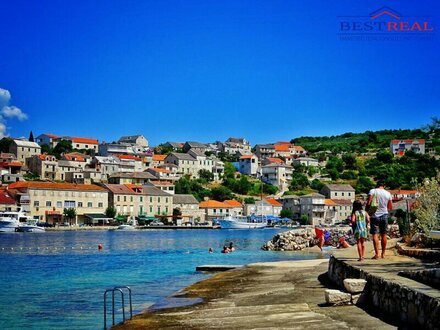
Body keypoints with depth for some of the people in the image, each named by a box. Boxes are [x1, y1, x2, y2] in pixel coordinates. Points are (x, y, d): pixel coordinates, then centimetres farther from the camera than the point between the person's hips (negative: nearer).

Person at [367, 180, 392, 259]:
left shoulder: (372, 191, -6)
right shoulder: (388, 193, 5)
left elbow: (368, 203, -14)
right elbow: (390, 207, 10)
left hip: (375, 215, -3)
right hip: (384, 215, 3)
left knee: (375, 234, -3)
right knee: (383, 235, 12)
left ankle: (376, 254, -10)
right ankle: (383, 254, 16)